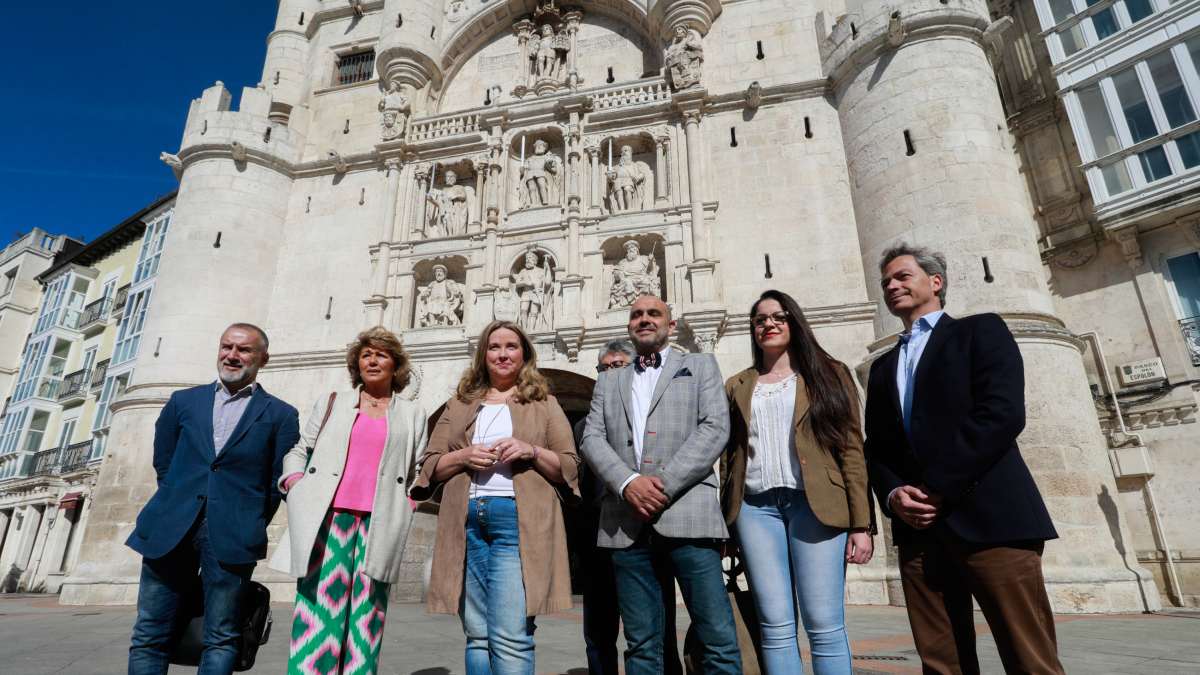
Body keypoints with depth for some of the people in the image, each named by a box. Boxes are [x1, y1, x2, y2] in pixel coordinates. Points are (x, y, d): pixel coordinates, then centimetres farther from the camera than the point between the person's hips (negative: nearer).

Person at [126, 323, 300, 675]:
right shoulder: (183, 402, 13)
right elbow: (163, 464, 17)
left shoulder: (280, 415, 3)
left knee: (220, 639, 4)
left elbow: (278, 485, 3)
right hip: (171, 533, 3)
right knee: (149, 635, 7)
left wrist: (250, 530, 4)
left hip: (232, 539, -3)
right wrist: (174, 514, 11)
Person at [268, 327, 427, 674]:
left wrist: (408, 505, 0)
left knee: (366, 611, -2)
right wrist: (295, 481, 2)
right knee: (318, 604, -7)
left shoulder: (413, 414, 17)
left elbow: (419, 472, 14)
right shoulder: (331, 404, 18)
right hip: (328, 515, 1)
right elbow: (298, 450, 19)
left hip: (379, 522, 0)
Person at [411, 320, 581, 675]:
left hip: (518, 521, -3)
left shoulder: (544, 405, 13)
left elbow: (571, 467, 7)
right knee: (477, 635, 8)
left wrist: (531, 452, -10)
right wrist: (463, 456, -5)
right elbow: (429, 466, 14)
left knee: (510, 637, -10)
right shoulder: (458, 405, 19)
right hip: (467, 523, 3)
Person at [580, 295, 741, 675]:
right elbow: (592, 440, 9)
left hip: (686, 516, -2)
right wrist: (628, 483, -10)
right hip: (627, 523, 3)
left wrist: (663, 486, -11)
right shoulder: (608, 381, 21)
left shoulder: (701, 366, 13)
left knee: (719, 640, -3)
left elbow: (715, 428, -1)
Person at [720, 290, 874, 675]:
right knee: (775, 625, 1)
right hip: (755, 507, 2)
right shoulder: (737, 387, 16)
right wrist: (725, 525, 5)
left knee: (824, 625, -3)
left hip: (815, 505, -2)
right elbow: (728, 458, 13)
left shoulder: (829, 374, 10)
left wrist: (861, 524, -5)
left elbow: (852, 450, 3)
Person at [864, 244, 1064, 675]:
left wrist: (937, 488, -13)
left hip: (989, 516, -4)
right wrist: (893, 494, -4)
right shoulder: (882, 367, 23)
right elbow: (875, 448, 17)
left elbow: (1002, 412, -8)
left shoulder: (980, 331, 8)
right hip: (917, 526, 5)